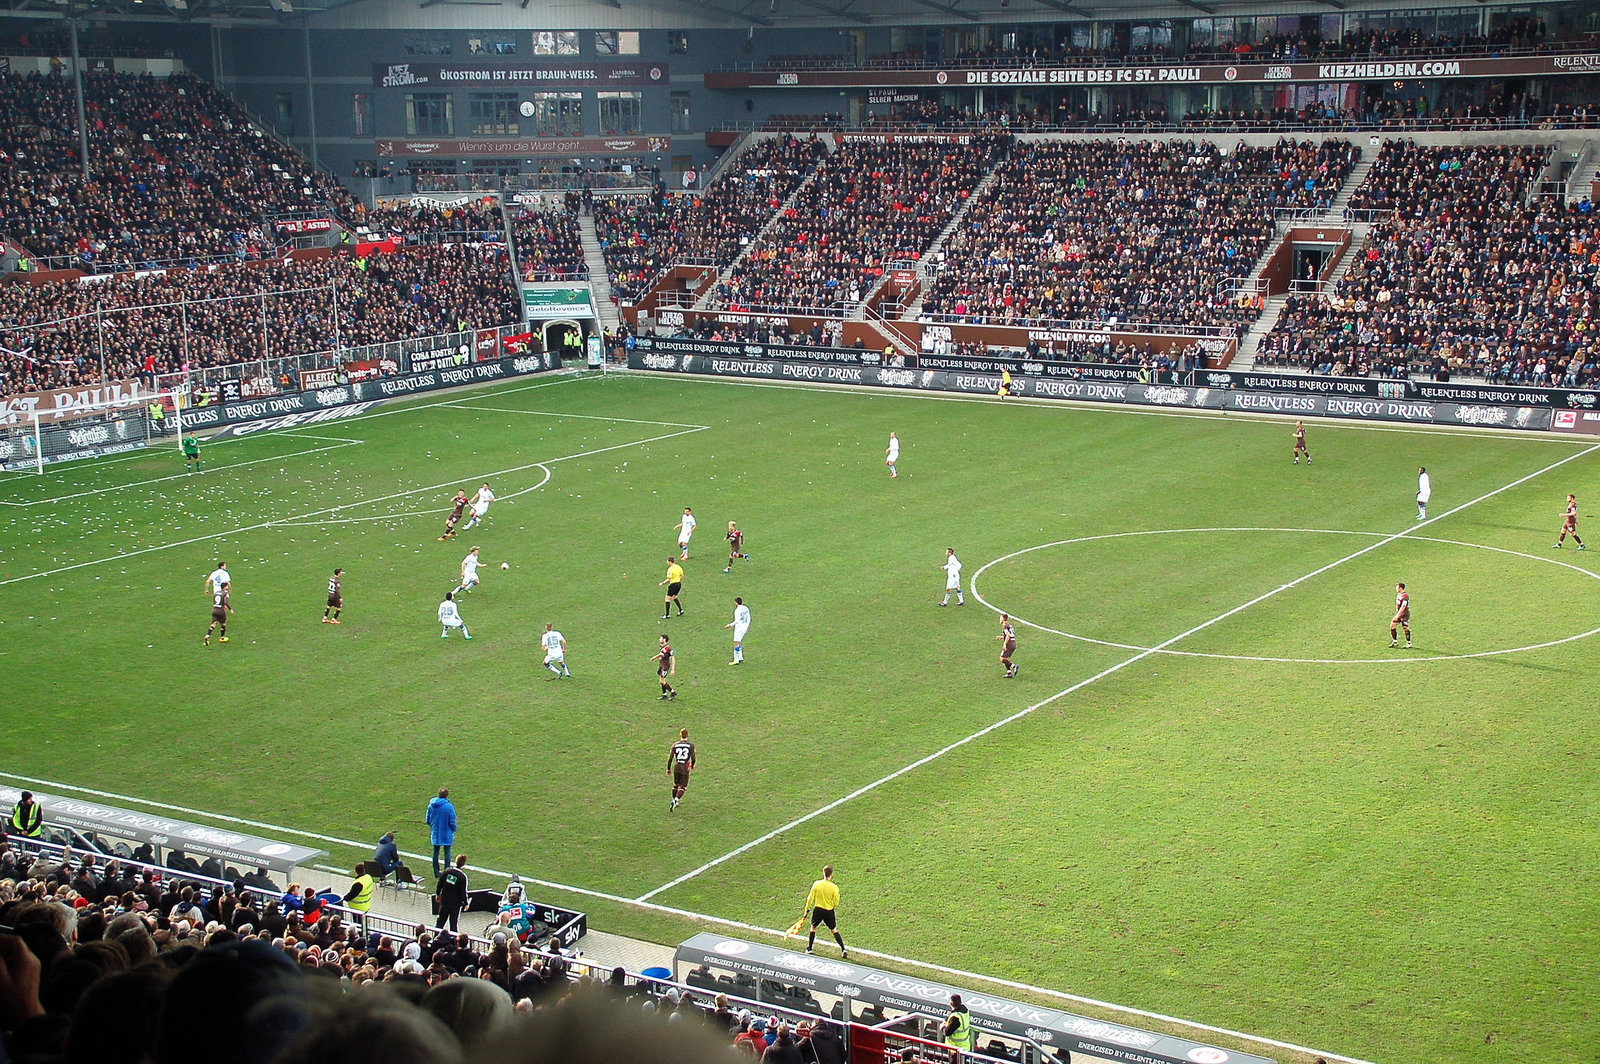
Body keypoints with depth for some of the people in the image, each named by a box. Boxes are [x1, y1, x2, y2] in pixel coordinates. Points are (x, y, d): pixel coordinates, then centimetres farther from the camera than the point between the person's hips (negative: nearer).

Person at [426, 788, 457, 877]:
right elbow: (452, 822, -12)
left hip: (435, 833, 4)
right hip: (447, 834, -3)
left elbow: (427, 820, 5)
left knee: (435, 852, 14)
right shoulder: (449, 807, -18)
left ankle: (436, 873, 20)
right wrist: (453, 831, 5)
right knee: (447, 853, 8)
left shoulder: (431, 805, -5)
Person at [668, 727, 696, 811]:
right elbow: (693, 758, -4)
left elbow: (670, 758, 0)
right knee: (683, 788, 4)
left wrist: (668, 769, 12)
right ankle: (675, 801, -19)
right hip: (685, 768, -3)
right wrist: (692, 765, 18)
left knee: (675, 785, 24)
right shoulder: (691, 745, -4)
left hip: (676, 767, 3)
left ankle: (674, 802, 31)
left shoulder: (675, 745, 1)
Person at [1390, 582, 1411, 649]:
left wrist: (1398, 615, -30)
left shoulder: (1405, 596, -20)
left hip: (1404, 615, -9)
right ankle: (1395, 642, 14)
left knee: (1406, 628, -2)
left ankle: (1409, 644, 8)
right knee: (1392, 626, 4)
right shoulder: (1398, 594, 9)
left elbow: (1403, 606, -26)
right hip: (1398, 614, 9)